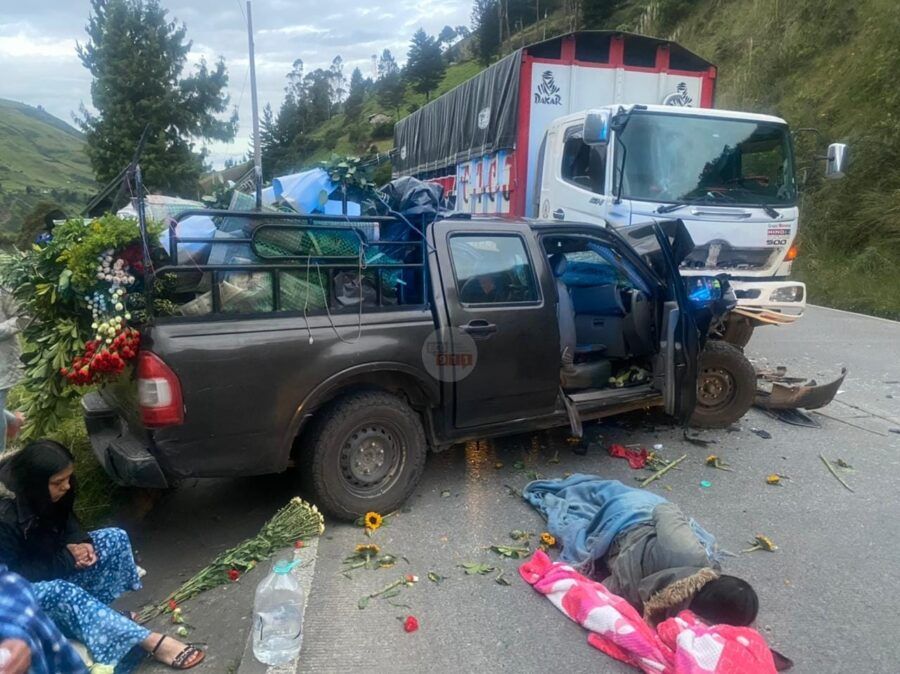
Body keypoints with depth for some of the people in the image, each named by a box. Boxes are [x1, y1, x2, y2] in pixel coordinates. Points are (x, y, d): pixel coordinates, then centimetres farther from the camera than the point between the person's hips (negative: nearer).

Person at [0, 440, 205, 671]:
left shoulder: (50, 495, -10)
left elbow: (66, 521, 8)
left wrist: (81, 541, -13)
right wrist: (66, 559, -25)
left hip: (55, 560, 9)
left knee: (115, 539, -6)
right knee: (64, 593, -38)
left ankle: (99, 613, -12)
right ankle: (152, 642, -38)